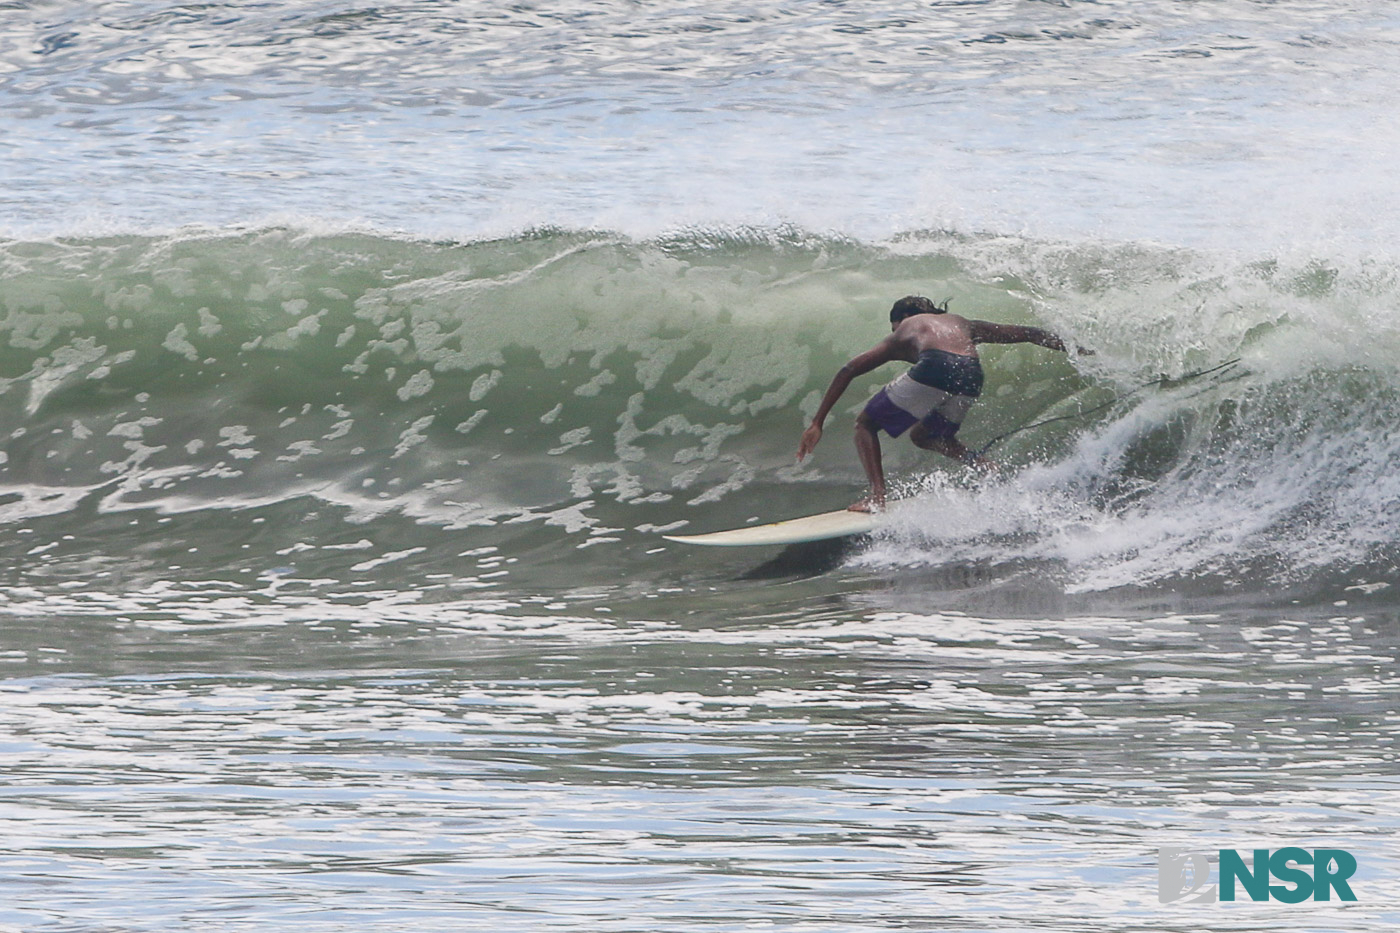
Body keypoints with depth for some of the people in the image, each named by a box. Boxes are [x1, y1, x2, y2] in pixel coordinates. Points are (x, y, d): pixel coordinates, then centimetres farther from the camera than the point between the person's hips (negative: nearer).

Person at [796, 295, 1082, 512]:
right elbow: (1029, 334, 37)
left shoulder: (903, 333, 30)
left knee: (866, 424, 14)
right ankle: (981, 464, 7)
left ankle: (877, 494, -6)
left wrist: (817, 423, 23)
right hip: (971, 375, 5)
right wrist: (1076, 351, 43)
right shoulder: (962, 324, 39)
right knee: (923, 435, 30)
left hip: (934, 367, -4)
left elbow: (849, 370, 23)